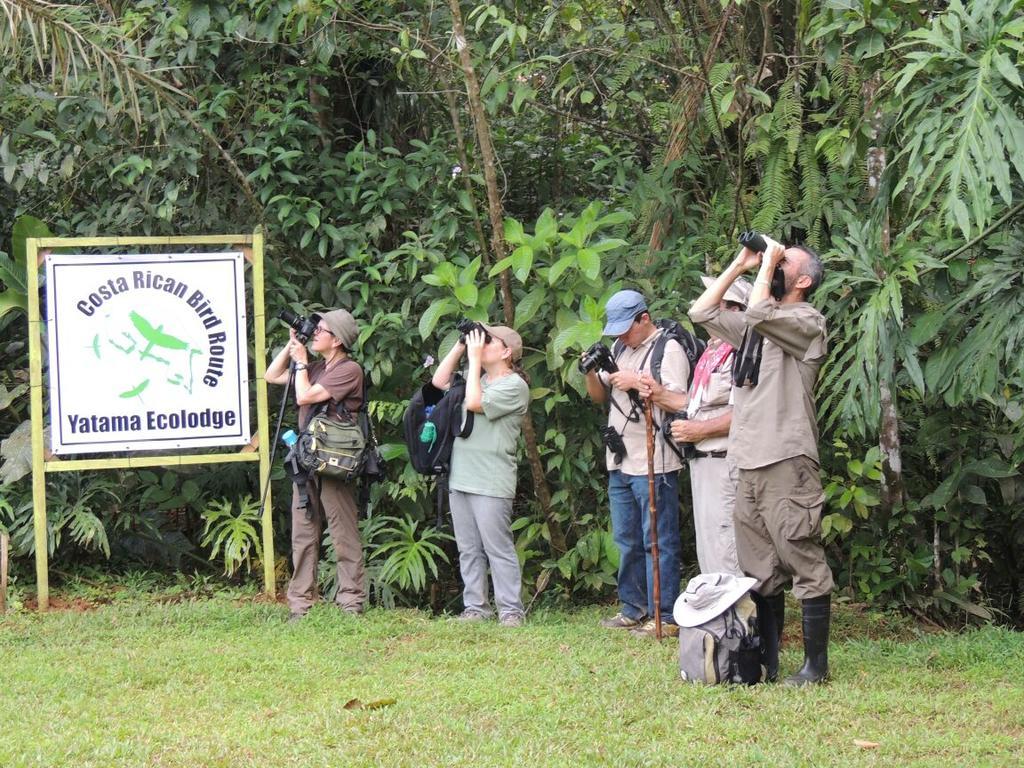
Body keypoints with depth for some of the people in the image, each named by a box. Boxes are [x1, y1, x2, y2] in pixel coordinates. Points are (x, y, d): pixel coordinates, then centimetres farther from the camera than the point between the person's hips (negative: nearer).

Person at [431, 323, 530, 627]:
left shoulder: (514, 386, -8)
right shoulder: (478, 378, 18)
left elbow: (474, 403, -19)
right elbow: (439, 382, 17)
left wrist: (474, 359, -12)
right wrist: (460, 347, 10)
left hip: (491, 484, -8)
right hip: (460, 477, 8)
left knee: (498, 548, -6)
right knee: (468, 550, 9)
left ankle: (511, 610, -2)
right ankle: (475, 607, 14)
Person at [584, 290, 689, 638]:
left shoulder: (668, 350, -8)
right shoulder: (622, 350, 17)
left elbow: (680, 403, -17)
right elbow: (599, 396, 20)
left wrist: (637, 384, -21)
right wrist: (591, 373, 0)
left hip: (653, 465, -9)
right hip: (620, 463, 9)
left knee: (658, 541, -6)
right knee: (627, 541, 14)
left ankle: (665, 616, -4)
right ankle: (634, 609, 23)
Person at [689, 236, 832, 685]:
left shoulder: (807, 322, -5)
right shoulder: (755, 325, 20)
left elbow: (759, 310, -22)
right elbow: (702, 312, 21)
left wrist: (767, 262, -8)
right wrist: (740, 265, 16)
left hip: (787, 463, -9)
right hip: (749, 464, 9)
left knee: (804, 564, -6)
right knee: (759, 572, 10)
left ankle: (816, 664, -3)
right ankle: (766, 662, 15)